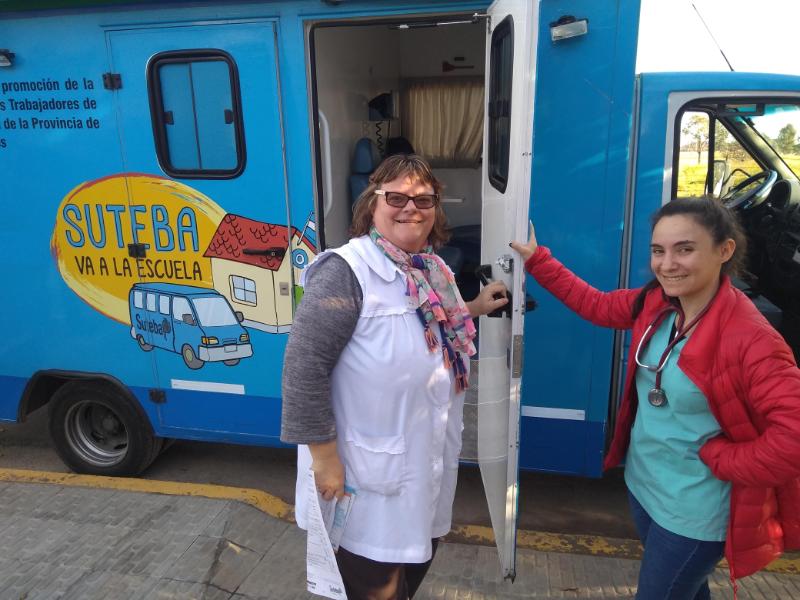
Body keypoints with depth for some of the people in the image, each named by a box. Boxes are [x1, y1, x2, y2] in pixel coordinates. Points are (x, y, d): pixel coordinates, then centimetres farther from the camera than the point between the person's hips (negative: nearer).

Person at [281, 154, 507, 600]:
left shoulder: (433, 270, 3)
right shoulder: (347, 270, -23)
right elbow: (305, 368, -24)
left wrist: (473, 309, 10)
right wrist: (326, 457, -21)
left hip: (431, 459, 8)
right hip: (374, 474, -7)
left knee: (418, 560, 28)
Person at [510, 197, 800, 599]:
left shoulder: (750, 340, -29)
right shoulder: (654, 304, -7)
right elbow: (596, 305, 8)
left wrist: (721, 458, -22)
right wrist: (537, 260, 7)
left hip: (694, 513, -7)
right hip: (642, 484, 7)